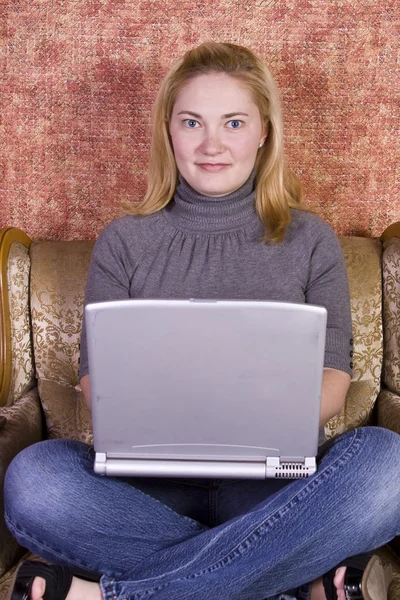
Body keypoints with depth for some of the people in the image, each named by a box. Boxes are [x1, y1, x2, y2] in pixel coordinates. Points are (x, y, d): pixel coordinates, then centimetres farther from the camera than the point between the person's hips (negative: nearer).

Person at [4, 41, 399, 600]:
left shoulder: (310, 240, 8)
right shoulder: (123, 241, 8)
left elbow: (334, 376, 5)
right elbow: (96, 373, 7)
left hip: (272, 482, 0)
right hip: (151, 480, 1)